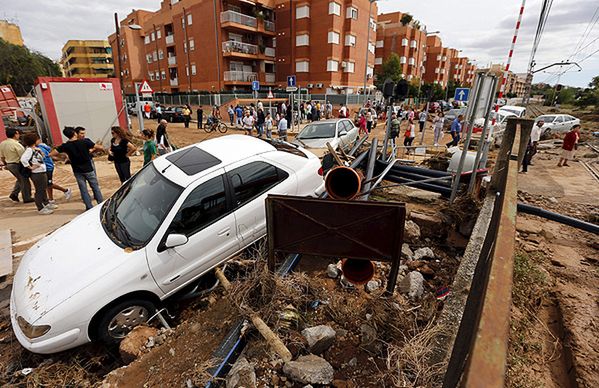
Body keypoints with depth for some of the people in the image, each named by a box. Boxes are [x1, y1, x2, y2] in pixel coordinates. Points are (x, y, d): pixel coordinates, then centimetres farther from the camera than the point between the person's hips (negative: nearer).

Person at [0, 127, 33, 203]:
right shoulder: (16, 144, -20)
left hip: (9, 165, 8)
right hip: (17, 165, -8)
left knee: (20, 179, 26)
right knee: (24, 181, 4)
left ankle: (14, 194, 20)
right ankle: (26, 198, 10)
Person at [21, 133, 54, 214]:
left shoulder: (35, 149, 8)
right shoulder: (29, 150, -17)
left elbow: (43, 157, 21)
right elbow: (23, 159, -31)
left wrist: (40, 151, 4)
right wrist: (30, 167, -20)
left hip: (42, 172, 9)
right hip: (37, 174, -9)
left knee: (44, 189, 23)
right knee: (39, 191, 0)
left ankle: (46, 203, 39)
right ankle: (41, 209, 9)